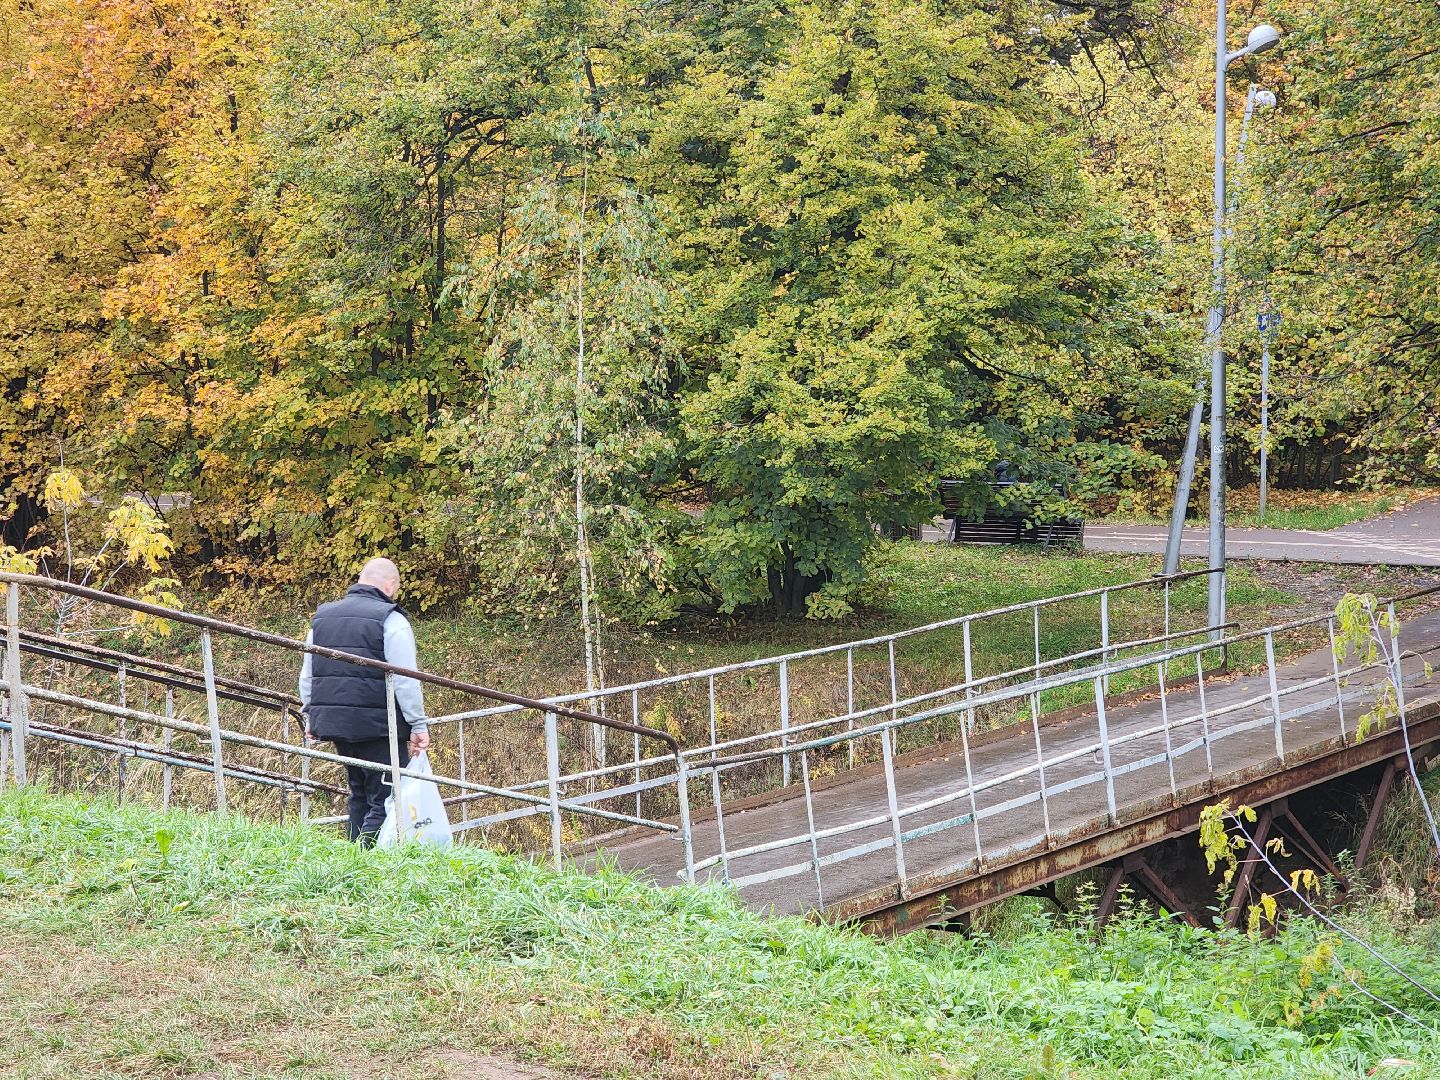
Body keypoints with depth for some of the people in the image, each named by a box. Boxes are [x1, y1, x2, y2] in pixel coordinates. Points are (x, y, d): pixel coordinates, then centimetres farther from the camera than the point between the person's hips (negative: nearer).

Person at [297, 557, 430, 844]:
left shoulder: (321, 617, 14)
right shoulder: (390, 620, -8)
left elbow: (307, 675, 20)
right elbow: (405, 680, -12)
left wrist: (311, 717, 28)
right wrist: (418, 725, -7)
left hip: (333, 723, 7)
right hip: (378, 726, -7)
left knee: (359, 795, 19)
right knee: (385, 801, -5)